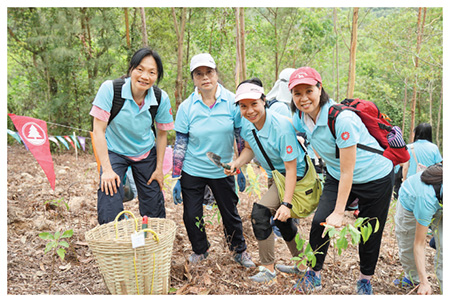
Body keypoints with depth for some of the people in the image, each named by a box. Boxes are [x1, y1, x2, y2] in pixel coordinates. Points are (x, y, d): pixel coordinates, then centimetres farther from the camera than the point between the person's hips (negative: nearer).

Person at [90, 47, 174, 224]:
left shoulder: (161, 98, -15)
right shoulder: (110, 89, -23)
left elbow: (162, 133, -1)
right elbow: (98, 130, -19)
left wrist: (159, 168, 0)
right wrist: (107, 169, -21)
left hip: (146, 154, 2)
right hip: (114, 152, -2)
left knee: (154, 211, 8)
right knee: (109, 214, -12)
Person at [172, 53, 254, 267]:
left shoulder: (232, 101, -8)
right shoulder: (186, 107, -6)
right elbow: (180, 143, -2)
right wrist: (176, 177, -2)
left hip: (222, 171, 0)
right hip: (192, 171, 1)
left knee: (230, 213, 11)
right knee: (191, 216, 6)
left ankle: (239, 251, 36)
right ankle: (200, 250, 34)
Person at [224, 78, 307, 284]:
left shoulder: (281, 127, -32)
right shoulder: (246, 124, -11)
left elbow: (291, 169, -29)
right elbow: (250, 148, 8)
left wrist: (287, 203, -33)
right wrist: (237, 163, -12)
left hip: (295, 175, -9)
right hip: (275, 174, 9)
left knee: (260, 211, -21)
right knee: (280, 219, 21)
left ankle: (268, 269, -4)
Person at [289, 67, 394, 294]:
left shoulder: (342, 118, -33)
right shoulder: (300, 118, -12)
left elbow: (347, 171, -28)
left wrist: (339, 213, -22)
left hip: (375, 178, -5)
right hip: (336, 177, 5)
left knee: (369, 232, 8)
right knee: (319, 222, -10)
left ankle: (365, 279, 34)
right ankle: (314, 273, 13)